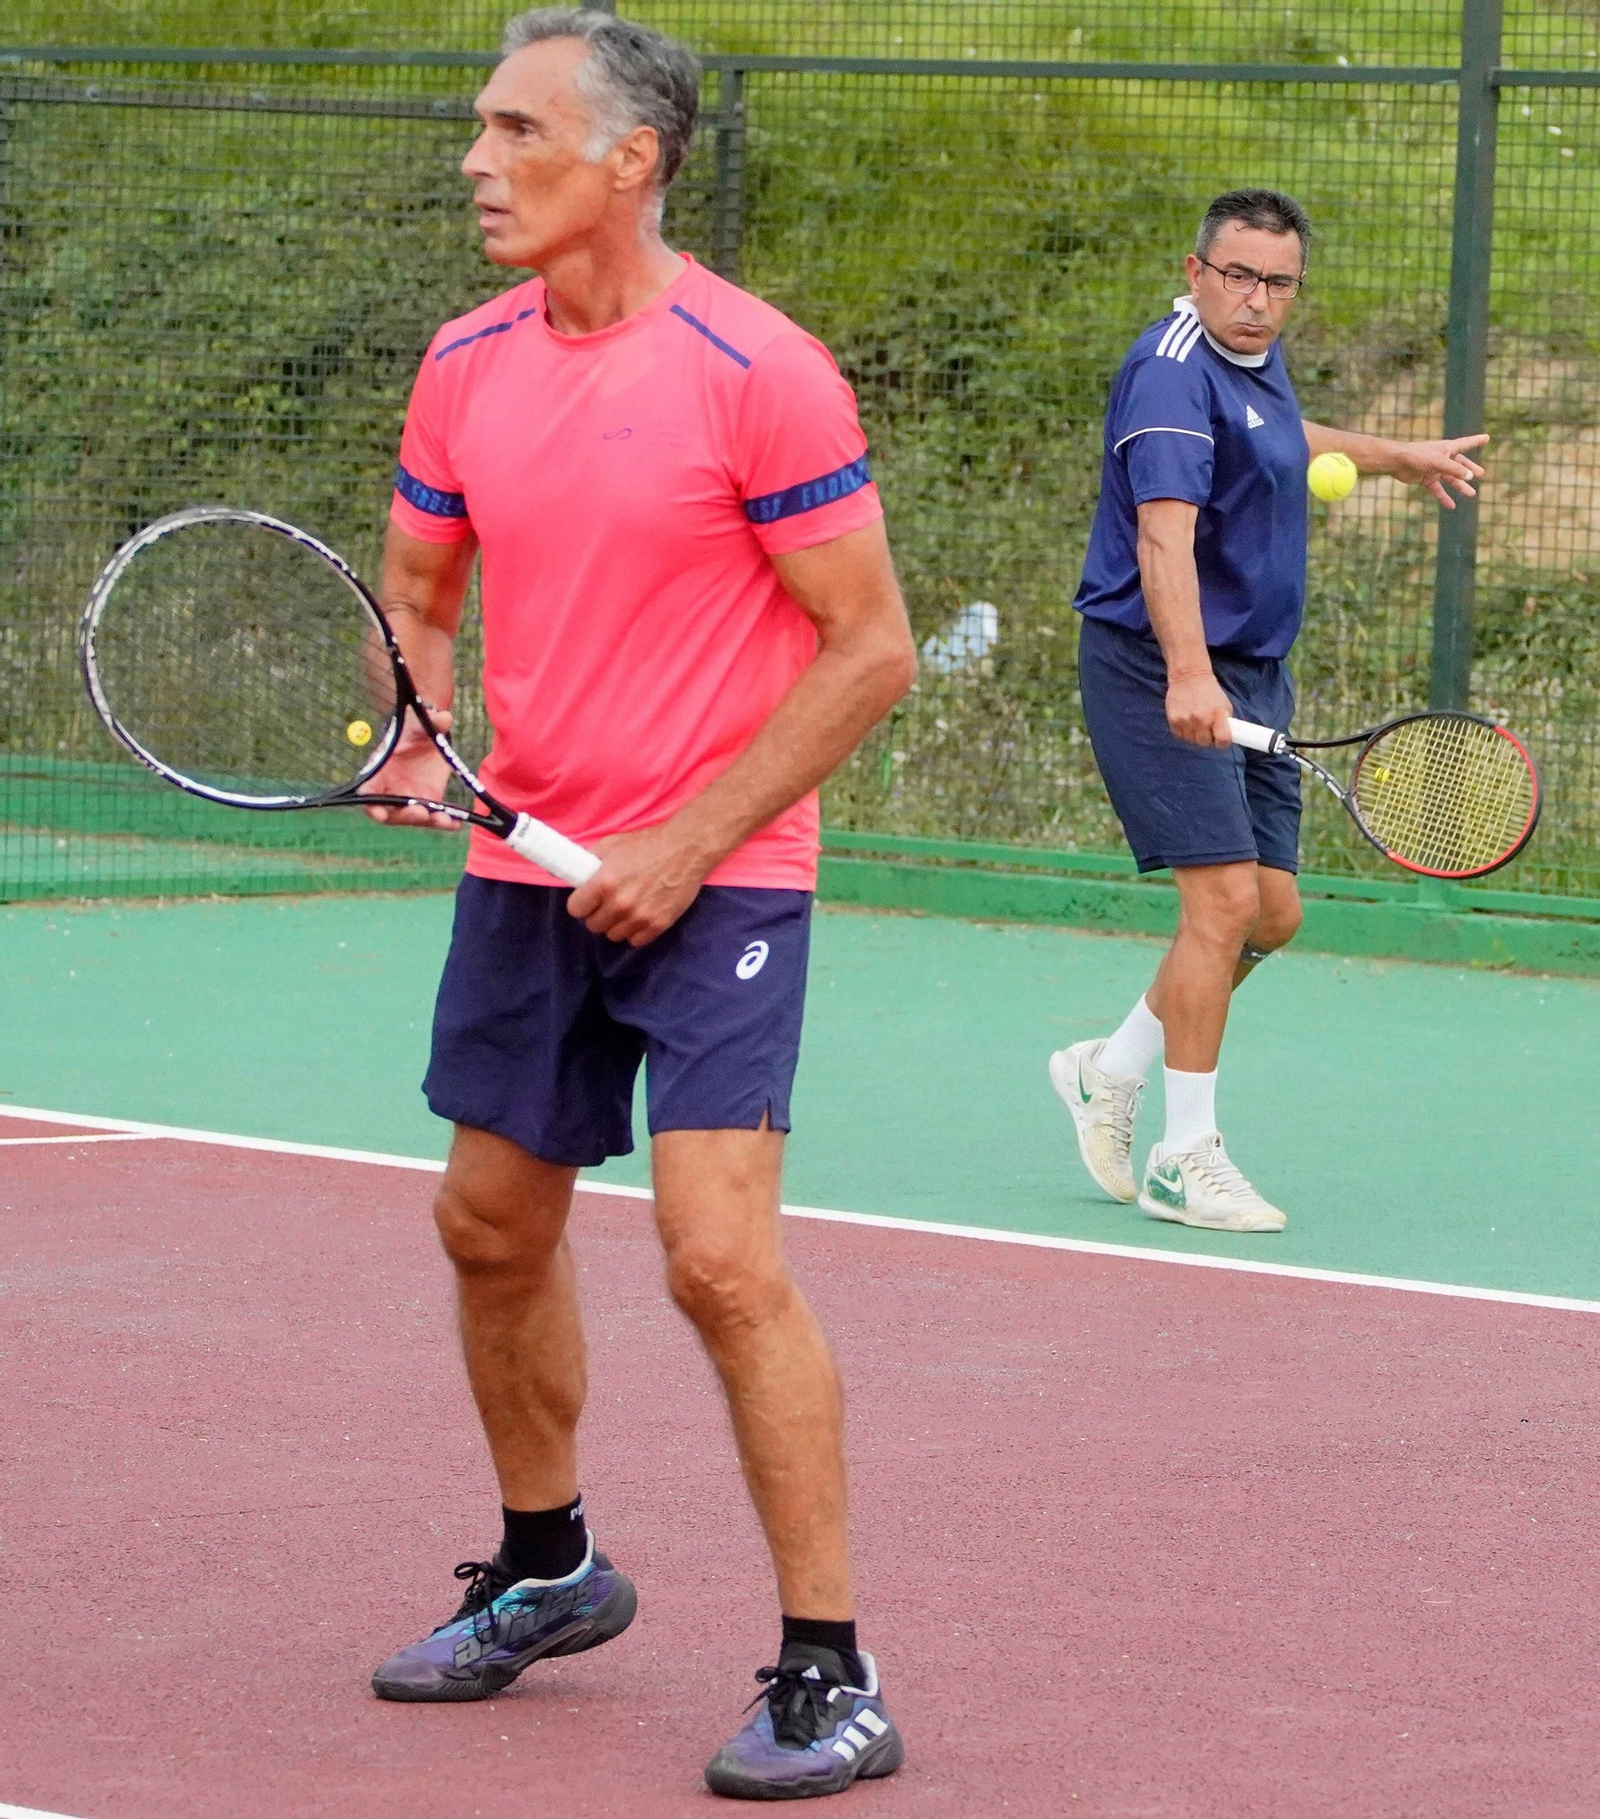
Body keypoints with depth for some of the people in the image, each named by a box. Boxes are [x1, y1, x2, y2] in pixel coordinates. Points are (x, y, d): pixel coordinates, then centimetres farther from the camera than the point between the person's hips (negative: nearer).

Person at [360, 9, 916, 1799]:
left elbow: (870, 647, -12)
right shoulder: (468, 363, 4)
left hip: (714, 877, -7)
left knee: (719, 1253, -16)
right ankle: (547, 1572, 38)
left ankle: (829, 1679, -9)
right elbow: (415, 589, 17)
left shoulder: (757, 371, -15)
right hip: (524, 872, 7)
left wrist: (687, 846, -15)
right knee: (493, 1225, 16)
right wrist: (423, 734, -5)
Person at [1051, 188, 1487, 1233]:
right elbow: (1164, 530, -31)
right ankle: (1185, 1155, -7)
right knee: (1226, 895, -15)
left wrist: (1394, 457, 50)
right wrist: (1187, 674, -43)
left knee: (1273, 914, 9)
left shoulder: (1258, 358, 12)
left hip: (1251, 676, 10)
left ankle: (1111, 1071, 26)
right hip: (1159, 669, -9)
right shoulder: (1175, 372, -18)